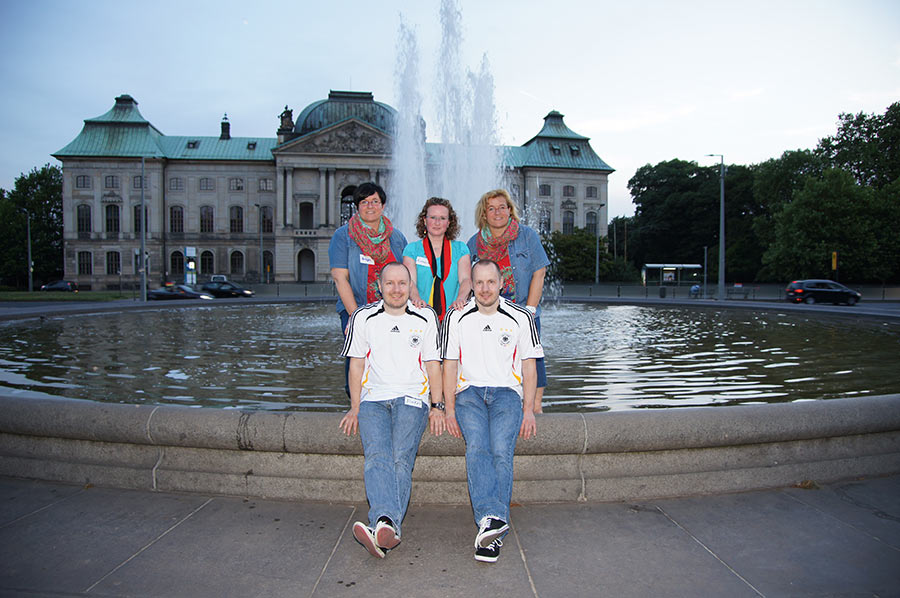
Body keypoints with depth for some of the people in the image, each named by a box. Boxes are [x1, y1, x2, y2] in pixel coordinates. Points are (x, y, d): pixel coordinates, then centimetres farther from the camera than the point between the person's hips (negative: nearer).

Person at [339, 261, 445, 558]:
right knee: (377, 456, -27)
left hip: (412, 397, 0)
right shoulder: (363, 318, 13)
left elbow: (433, 364, 12)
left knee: (401, 456, -26)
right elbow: (356, 364, 12)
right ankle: (387, 523, -45)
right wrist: (354, 408, 2)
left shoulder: (426, 318, 12)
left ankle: (385, 525, -40)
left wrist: (437, 406, 1)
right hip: (373, 399, 0)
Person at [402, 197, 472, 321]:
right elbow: (410, 280, -3)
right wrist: (416, 298, -25)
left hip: (452, 314, 1)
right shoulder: (412, 249, 10)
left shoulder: (460, 249, 13)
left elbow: (465, 279, 0)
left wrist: (460, 299, -22)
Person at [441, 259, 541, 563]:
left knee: (501, 451, -26)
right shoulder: (456, 318, 9)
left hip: (507, 392, 0)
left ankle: (491, 528, -30)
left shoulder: (521, 318, 8)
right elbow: (450, 365, 9)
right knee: (477, 448, -27)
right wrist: (449, 409, -2)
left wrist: (528, 410, -2)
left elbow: (529, 367, 9)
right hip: (469, 392, 1)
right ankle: (493, 518, -40)